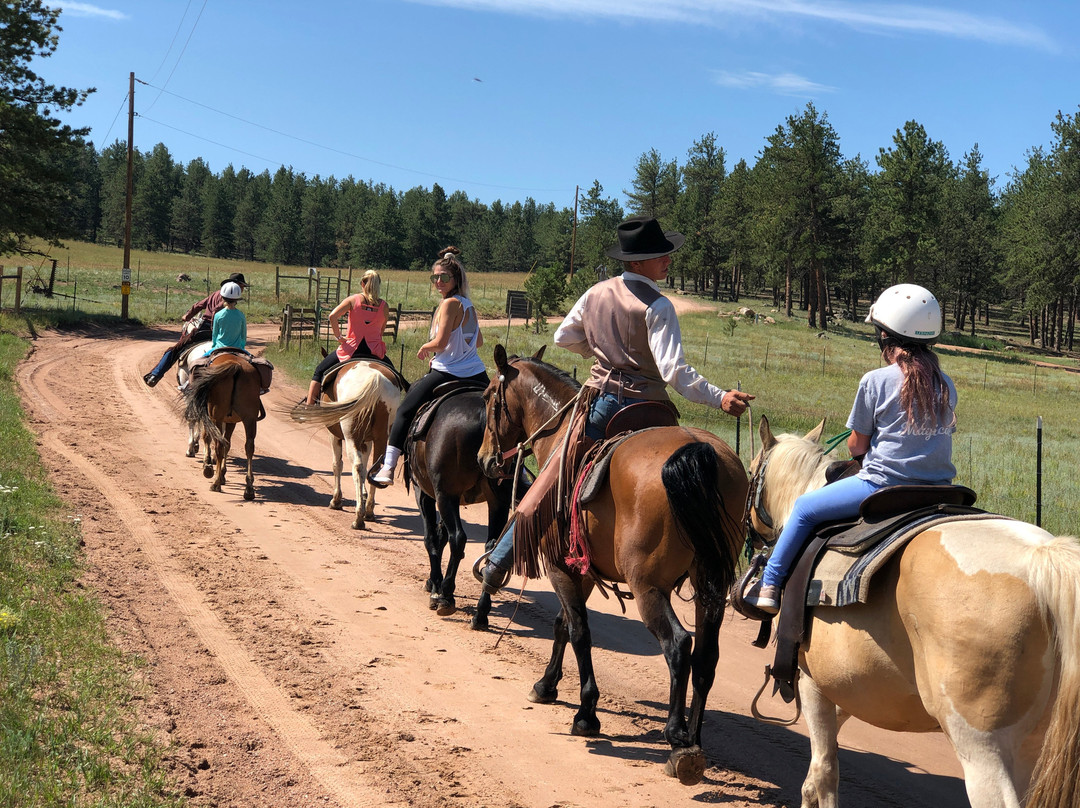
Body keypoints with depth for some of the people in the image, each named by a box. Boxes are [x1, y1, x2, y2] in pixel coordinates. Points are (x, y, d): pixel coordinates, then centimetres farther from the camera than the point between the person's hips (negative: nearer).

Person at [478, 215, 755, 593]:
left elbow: (564, 337, 15)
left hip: (598, 399, 6)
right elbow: (674, 370, -23)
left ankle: (499, 561, 16)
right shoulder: (657, 307, -14)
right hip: (642, 406, -5)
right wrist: (719, 398, -25)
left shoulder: (596, 293, 5)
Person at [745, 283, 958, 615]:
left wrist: (859, 450, 23)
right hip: (937, 493, 6)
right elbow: (941, 436, 15)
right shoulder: (946, 385, 7)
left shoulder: (875, 381, -7)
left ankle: (769, 585, 14)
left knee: (804, 507, 11)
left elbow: (856, 446, -1)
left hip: (883, 485, -6)